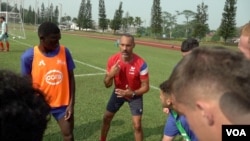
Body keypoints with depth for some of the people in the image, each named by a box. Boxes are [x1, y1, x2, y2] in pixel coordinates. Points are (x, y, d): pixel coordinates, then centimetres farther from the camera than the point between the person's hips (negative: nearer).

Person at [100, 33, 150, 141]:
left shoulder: (141, 64, -30)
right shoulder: (112, 60, -21)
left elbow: (145, 87, -18)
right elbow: (107, 85, -13)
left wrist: (132, 93, -34)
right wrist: (111, 75, -34)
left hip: (135, 94, -3)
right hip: (118, 92, 3)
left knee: (137, 125, -8)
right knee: (106, 118, 13)